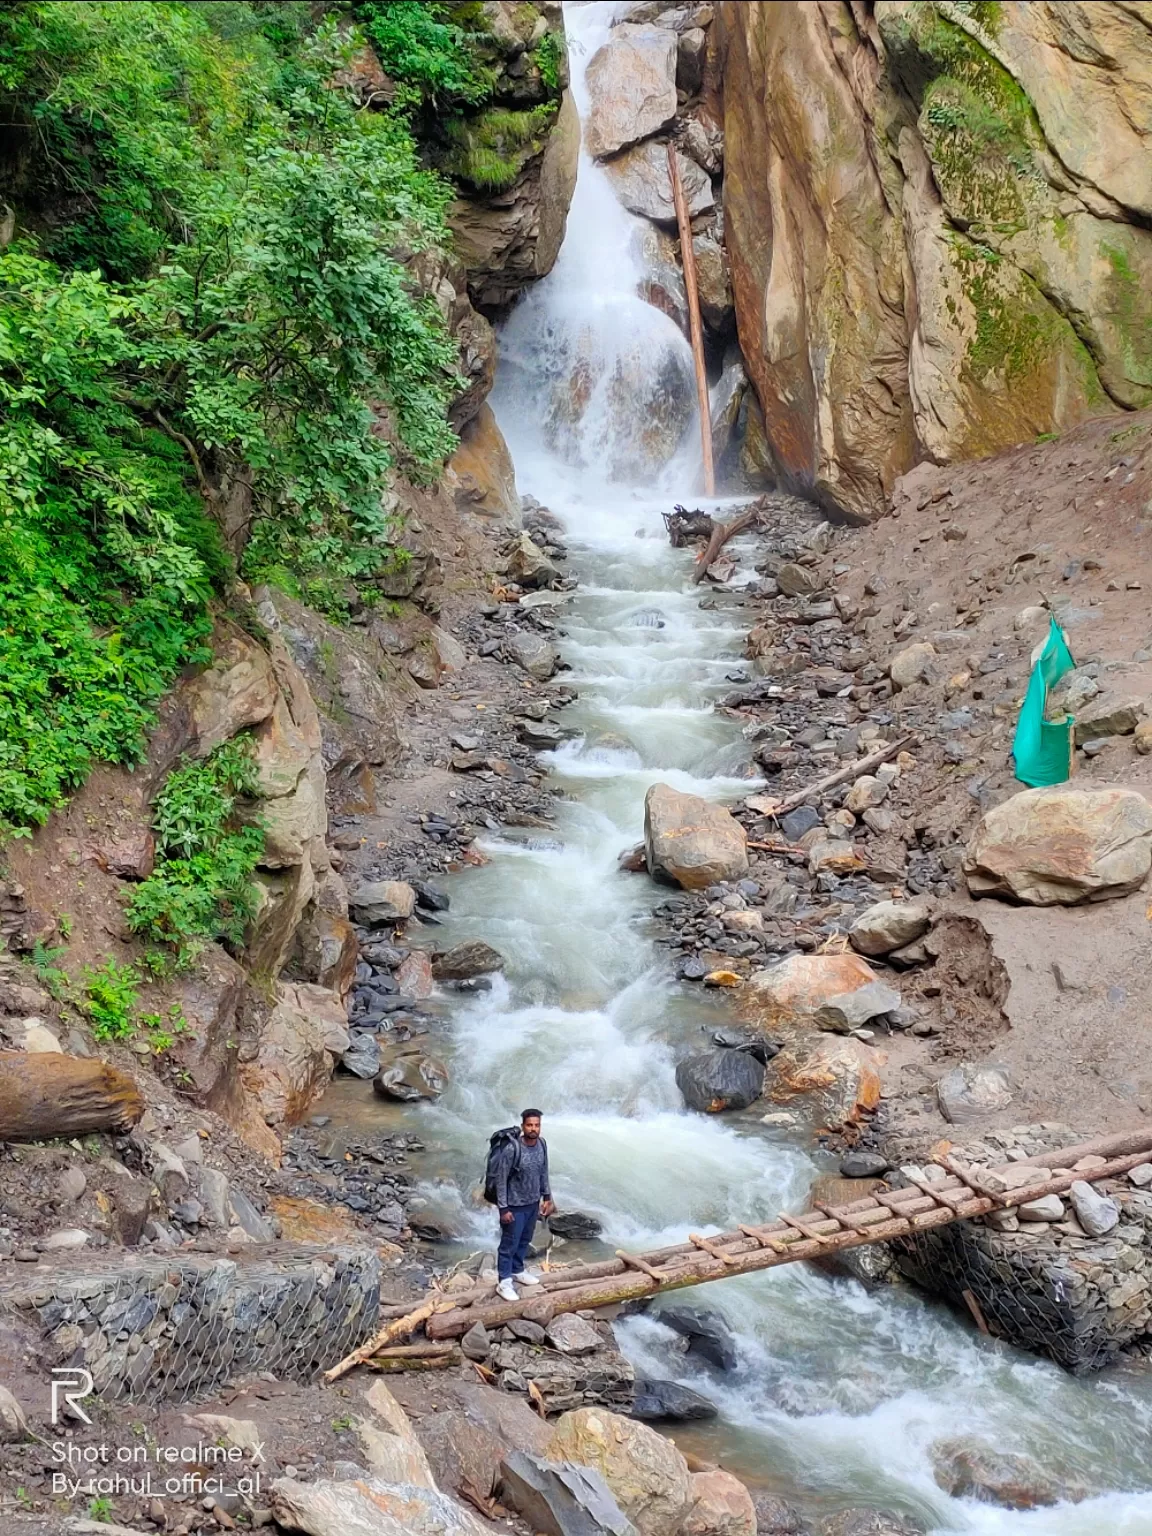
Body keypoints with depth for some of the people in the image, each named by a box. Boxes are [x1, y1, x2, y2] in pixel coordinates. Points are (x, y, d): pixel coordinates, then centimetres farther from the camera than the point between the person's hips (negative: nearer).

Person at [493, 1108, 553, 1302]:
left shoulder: (542, 1144, -6)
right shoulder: (512, 1149, -26)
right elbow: (501, 1179, -19)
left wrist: (547, 1197, 11)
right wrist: (503, 1208, -18)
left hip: (533, 1203, 6)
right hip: (515, 1205, -6)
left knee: (525, 1240, 23)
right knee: (509, 1243, 6)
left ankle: (517, 1271, 42)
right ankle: (504, 1282, 18)